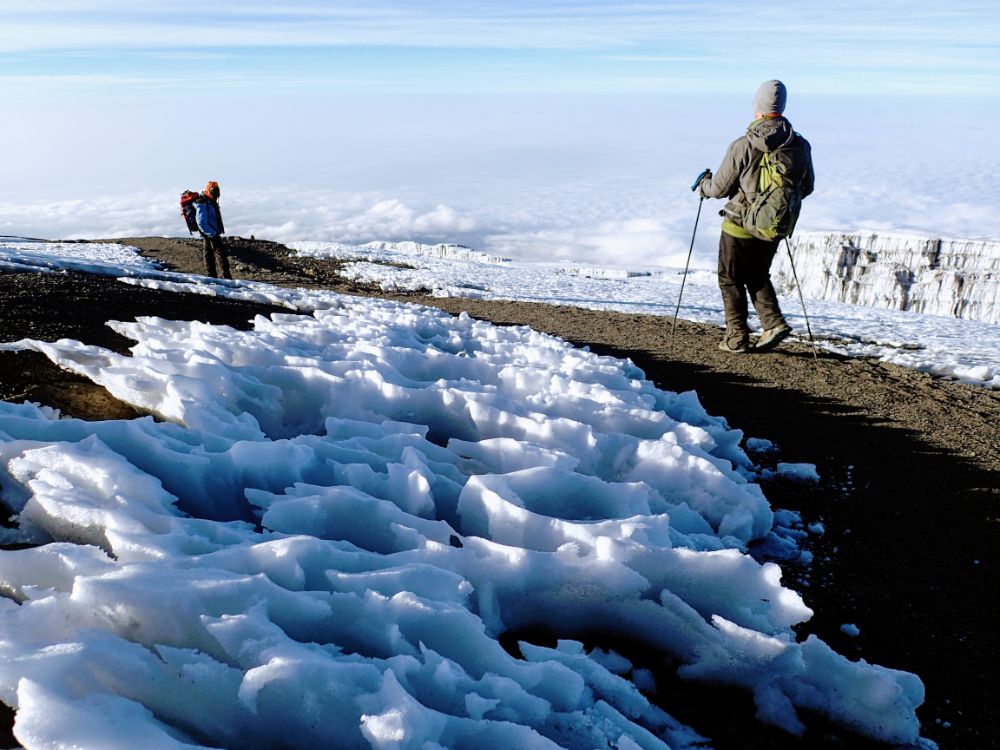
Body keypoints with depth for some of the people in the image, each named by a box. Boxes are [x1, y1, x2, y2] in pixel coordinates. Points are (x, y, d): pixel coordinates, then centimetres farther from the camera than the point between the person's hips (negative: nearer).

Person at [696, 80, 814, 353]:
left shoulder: (742, 146, -19)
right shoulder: (800, 145, -3)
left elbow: (719, 188, -10)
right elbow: (806, 187, 9)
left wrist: (704, 185, 13)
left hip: (740, 225, -5)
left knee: (731, 280, 10)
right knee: (758, 276, 23)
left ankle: (737, 338, 12)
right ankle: (774, 323, 7)